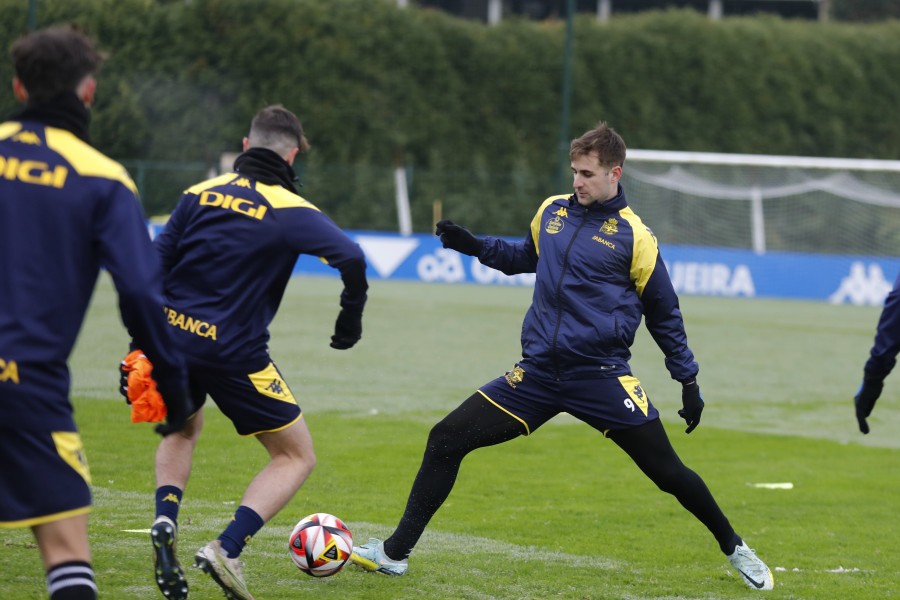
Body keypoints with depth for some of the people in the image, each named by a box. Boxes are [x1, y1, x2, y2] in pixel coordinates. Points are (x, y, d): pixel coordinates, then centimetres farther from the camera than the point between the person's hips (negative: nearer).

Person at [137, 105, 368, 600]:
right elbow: (350, 257, -20)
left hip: (175, 339, 5)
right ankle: (226, 549, -10)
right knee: (296, 457, 9)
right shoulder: (288, 209, -7)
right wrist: (351, 318, -3)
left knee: (183, 429, 33)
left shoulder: (199, 194, 7)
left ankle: (165, 522, 6)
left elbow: (155, 265, 6)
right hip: (234, 354, -5)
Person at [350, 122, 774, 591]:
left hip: (601, 377, -4)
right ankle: (396, 553, 5)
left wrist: (688, 381, 3)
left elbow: (664, 315, 3)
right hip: (537, 373, 4)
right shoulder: (552, 212, 7)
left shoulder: (633, 236, -6)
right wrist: (476, 246, 14)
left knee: (667, 472, -3)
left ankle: (734, 548, 22)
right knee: (446, 439, -4)